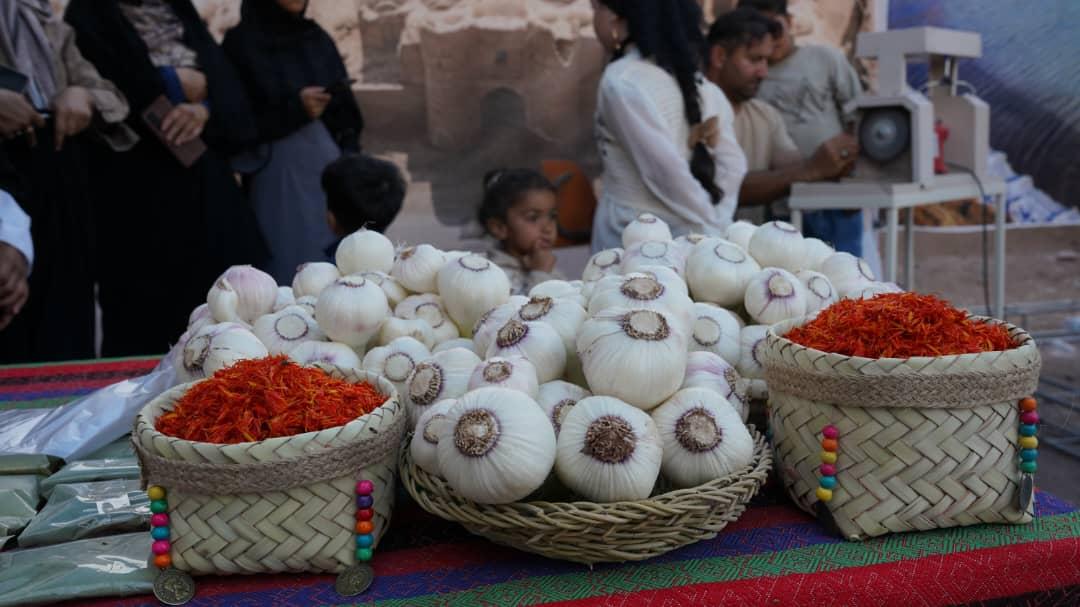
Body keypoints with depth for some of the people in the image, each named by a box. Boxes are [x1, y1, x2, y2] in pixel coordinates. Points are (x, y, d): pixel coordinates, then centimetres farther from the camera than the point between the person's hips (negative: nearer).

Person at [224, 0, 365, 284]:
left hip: (331, 167, 4)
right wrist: (294, 109, -14)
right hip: (279, 173, -4)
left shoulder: (318, 38, 10)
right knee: (292, 262, -2)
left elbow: (347, 113, 10)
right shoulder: (242, 43, -3)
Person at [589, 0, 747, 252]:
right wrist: (714, 226, 2)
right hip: (684, 236, 7)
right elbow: (732, 164, 8)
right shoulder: (688, 74, 10)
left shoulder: (621, 80, -14)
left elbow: (665, 170, -18)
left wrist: (709, 229, -9)